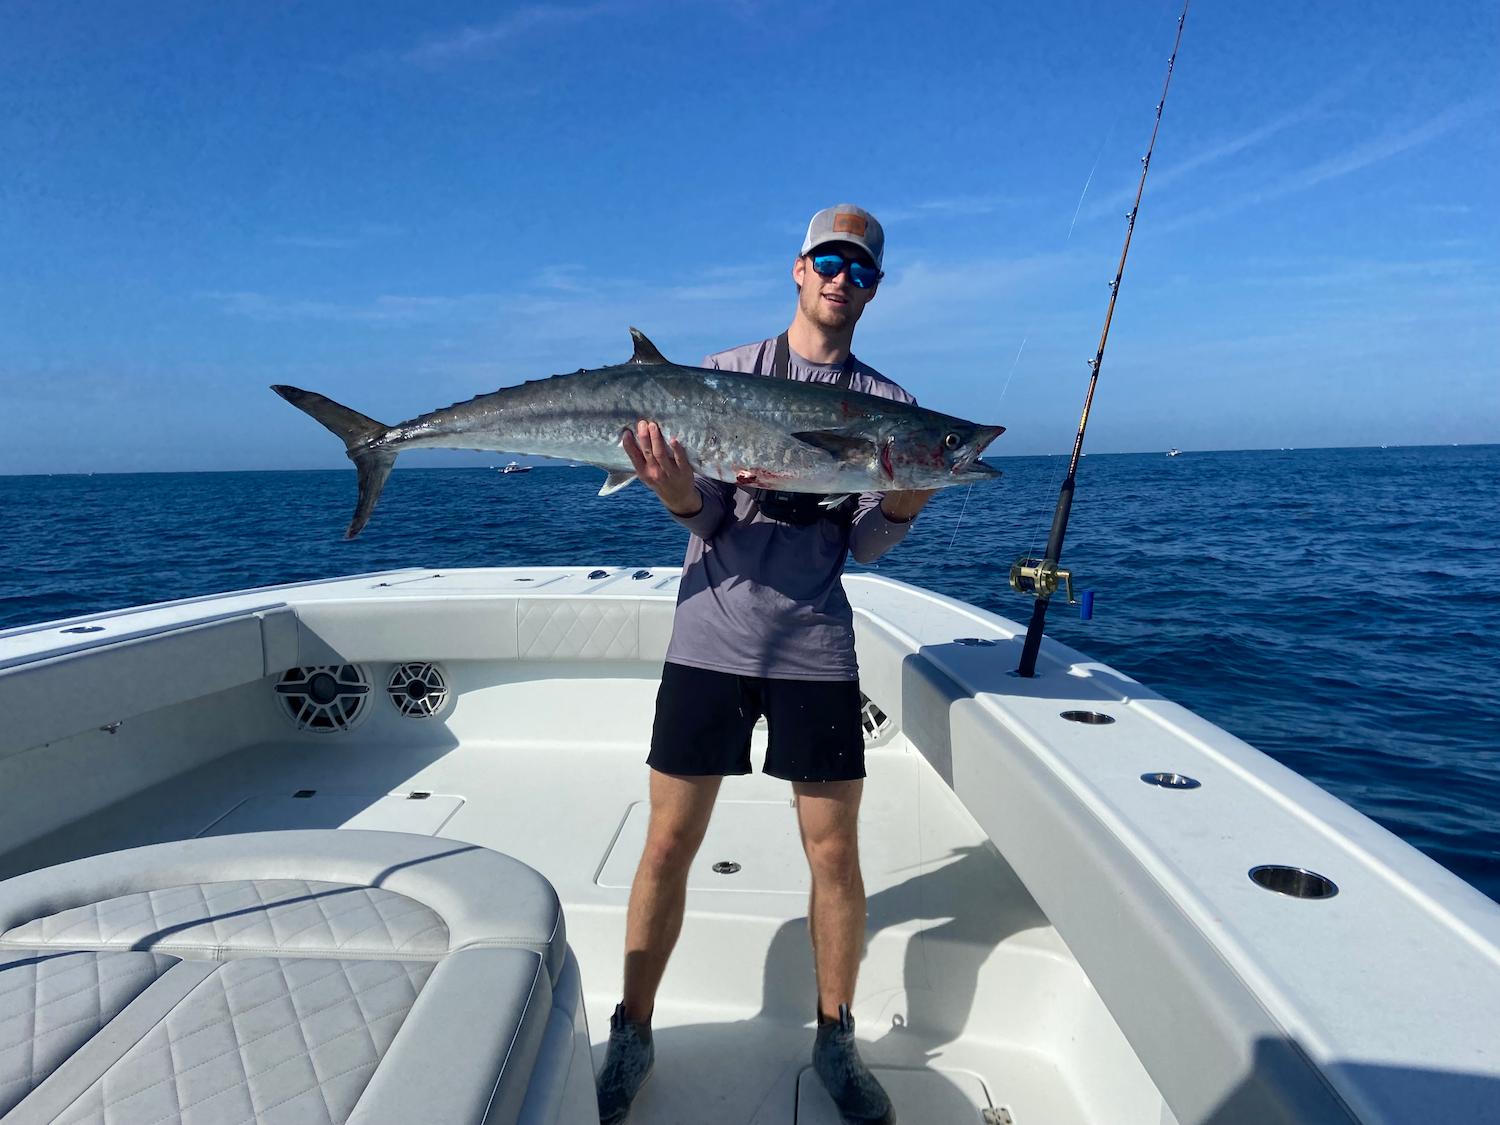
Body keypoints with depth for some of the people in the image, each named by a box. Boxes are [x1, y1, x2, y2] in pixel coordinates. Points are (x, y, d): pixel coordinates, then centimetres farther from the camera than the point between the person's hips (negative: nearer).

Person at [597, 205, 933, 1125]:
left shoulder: (887, 404, 8)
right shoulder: (724, 373, 6)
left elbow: (866, 547, 2)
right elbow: (711, 520, -2)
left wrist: (902, 505, -19)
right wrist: (678, 493, -24)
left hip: (815, 647, 1)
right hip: (712, 637, 0)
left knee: (836, 850, 6)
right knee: (671, 844, 5)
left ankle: (836, 1041, 29)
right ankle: (633, 1035, 26)